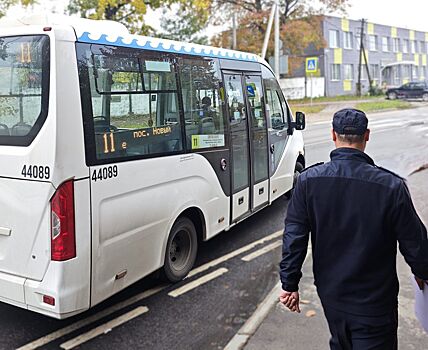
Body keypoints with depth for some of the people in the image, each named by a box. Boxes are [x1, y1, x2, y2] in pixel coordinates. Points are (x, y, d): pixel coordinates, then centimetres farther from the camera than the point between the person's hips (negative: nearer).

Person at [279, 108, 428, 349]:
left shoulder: (309, 180, -13)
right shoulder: (391, 186, -20)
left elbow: (294, 236, -9)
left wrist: (290, 284, 1)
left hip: (330, 295, 3)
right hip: (374, 302, -3)